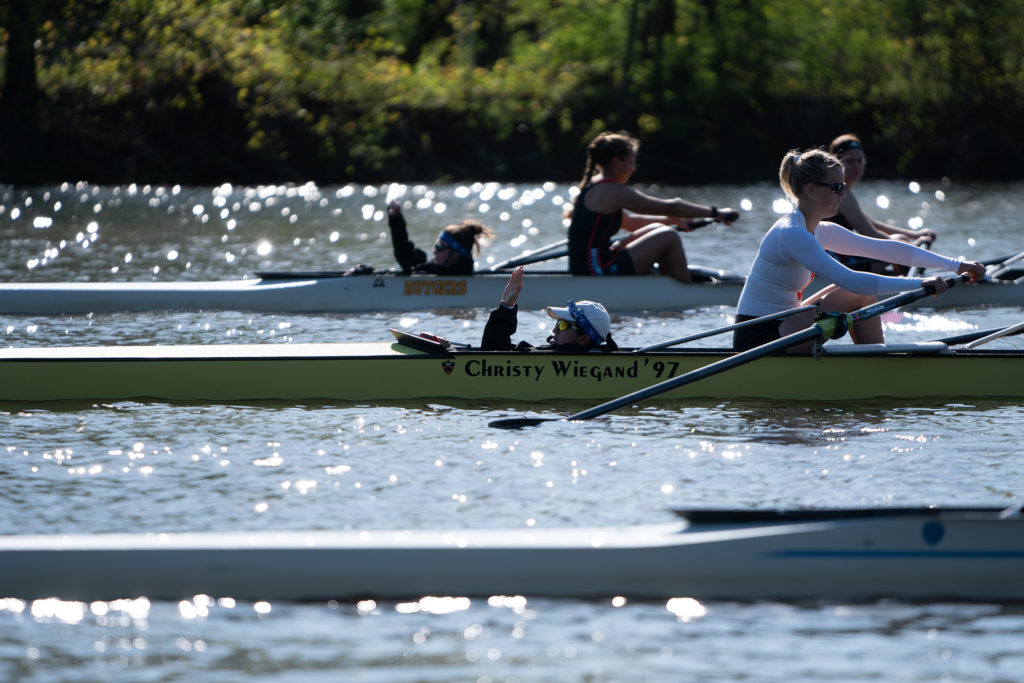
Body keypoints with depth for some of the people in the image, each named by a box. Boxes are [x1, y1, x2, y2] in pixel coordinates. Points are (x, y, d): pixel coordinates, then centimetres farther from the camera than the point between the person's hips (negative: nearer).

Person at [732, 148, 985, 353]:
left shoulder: (822, 232, 11)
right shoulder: (792, 234, -19)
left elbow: (886, 248, 11)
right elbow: (850, 281, -28)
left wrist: (954, 265, 7)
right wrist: (919, 284, -26)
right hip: (759, 339, -10)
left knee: (864, 292, 9)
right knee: (859, 294, -12)